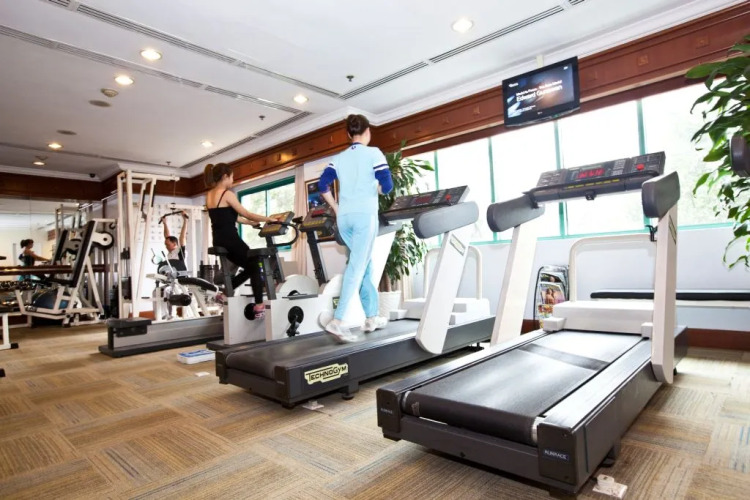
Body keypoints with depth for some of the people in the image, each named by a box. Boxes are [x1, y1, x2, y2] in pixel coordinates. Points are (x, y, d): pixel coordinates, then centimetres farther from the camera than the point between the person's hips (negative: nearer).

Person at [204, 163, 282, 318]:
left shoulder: (209, 195, 14)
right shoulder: (227, 194, -12)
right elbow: (246, 214, -10)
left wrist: (250, 223, 24)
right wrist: (269, 219, 1)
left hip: (219, 241, 8)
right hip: (230, 239, -8)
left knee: (249, 267, 21)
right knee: (255, 268, 6)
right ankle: (259, 307, 2)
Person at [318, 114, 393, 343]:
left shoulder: (339, 158, 15)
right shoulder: (373, 153, 1)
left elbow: (322, 185, 8)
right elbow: (387, 186, -6)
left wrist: (336, 208, 15)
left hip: (344, 217, 6)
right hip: (365, 215, -5)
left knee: (364, 265, 15)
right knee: (357, 267, -8)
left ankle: (371, 317, 20)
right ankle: (337, 320, -16)